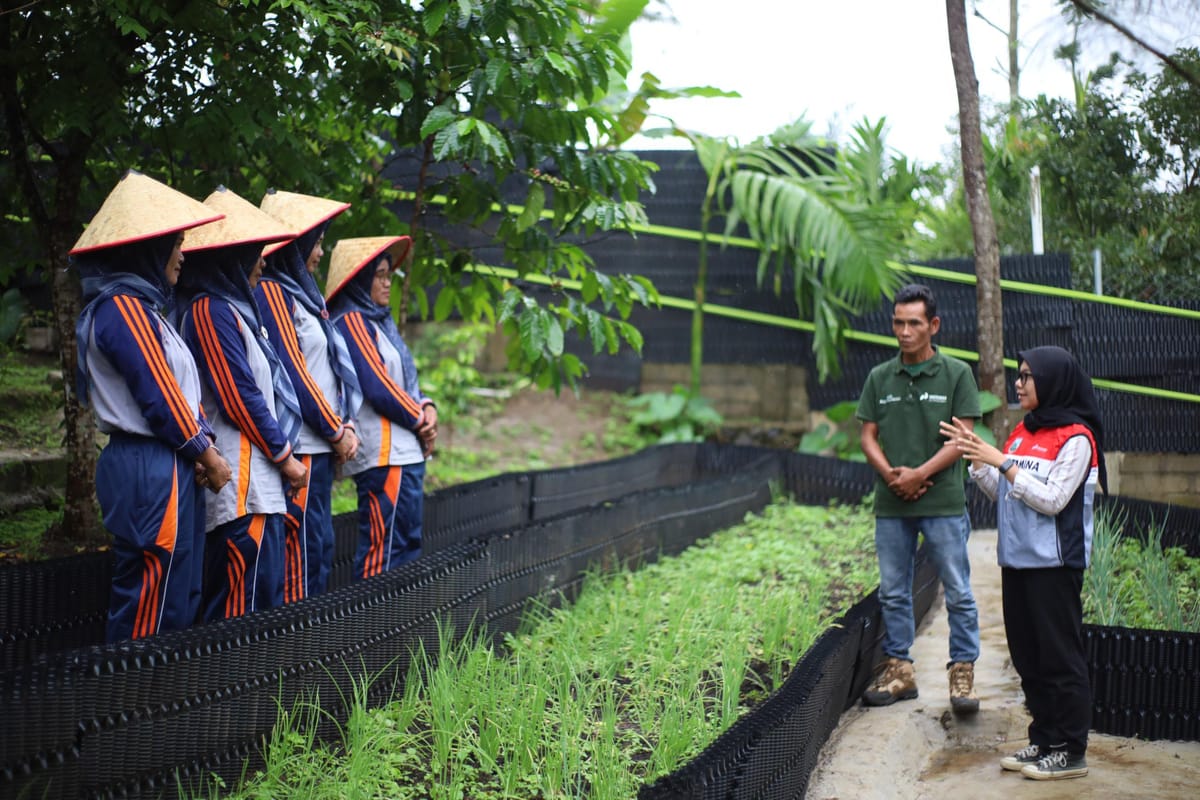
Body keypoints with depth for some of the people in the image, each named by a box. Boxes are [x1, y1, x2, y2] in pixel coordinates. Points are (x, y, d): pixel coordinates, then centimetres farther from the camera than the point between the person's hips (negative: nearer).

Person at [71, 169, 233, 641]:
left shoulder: (143, 306, 17)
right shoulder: (123, 308, -13)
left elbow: (182, 389, 14)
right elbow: (158, 396, -16)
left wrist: (203, 446, -1)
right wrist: (207, 454, -5)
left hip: (169, 468, 10)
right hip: (149, 471, -10)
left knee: (180, 602, 13)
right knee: (150, 607, -5)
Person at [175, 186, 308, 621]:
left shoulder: (235, 308, 17)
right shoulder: (211, 311, -12)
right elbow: (239, 398, -15)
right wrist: (284, 457, -7)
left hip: (258, 479, 10)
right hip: (242, 484, -10)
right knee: (245, 599, -8)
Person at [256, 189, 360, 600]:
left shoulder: (301, 293, 18)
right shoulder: (271, 293, -9)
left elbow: (331, 366, 17)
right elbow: (292, 372, -15)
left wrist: (343, 426, 5)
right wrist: (336, 430, -9)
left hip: (321, 444, 10)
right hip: (299, 447, -9)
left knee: (319, 547, 11)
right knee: (302, 547, -8)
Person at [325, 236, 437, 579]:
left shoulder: (379, 319, 17)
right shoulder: (352, 321, -10)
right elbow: (377, 386, -17)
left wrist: (427, 409, -2)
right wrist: (420, 421, -6)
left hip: (407, 453, 10)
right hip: (384, 455, -10)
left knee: (408, 544, 14)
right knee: (383, 550, -9)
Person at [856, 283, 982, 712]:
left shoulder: (956, 374, -1)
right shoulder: (880, 378, 9)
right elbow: (868, 436, 8)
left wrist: (919, 474, -15)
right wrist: (890, 474, -9)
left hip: (943, 503, -3)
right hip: (890, 504, 4)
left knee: (958, 592, 1)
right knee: (893, 592, 10)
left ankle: (962, 672, 10)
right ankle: (898, 670, 21)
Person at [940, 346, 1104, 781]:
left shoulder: (1075, 438, -11)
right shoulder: (1022, 431, 13)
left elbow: (1052, 500, -18)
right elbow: (1001, 493, 15)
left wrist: (1001, 462, -20)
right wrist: (975, 455, 3)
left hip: (1055, 565, -8)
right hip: (1017, 561, 8)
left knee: (1060, 657, -2)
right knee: (1028, 656, 13)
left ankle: (1071, 752, 7)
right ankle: (1044, 741, 23)